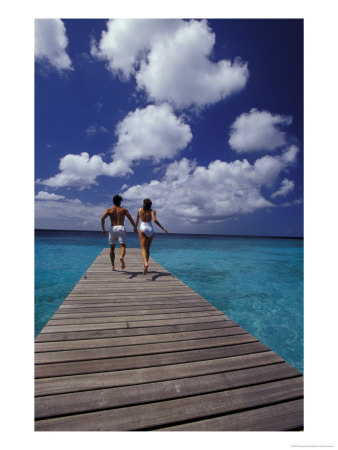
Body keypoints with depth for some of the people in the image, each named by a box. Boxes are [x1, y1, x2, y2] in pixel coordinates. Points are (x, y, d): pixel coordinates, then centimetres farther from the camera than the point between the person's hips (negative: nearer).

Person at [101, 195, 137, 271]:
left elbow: (102, 218, -4)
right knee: (122, 246, -11)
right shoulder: (124, 209, 15)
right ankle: (121, 257, -44)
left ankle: (113, 266, 17)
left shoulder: (109, 210, 13)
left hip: (113, 229, 2)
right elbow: (131, 219, 4)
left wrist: (103, 229, 1)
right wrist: (135, 228, 12)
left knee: (112, 248, 15)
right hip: (121, 228, -1)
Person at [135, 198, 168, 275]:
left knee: (143, 249, -9)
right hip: (151, 230, 2)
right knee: (147, 249, 16)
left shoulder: (139, 210, 5)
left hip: (143, 229, -2)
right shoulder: (152, 211, 1)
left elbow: (137, 220, 11)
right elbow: (155, 220, -16)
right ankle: (144, 266, 23)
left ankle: (146, 263, -34)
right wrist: (163, 228, -14)